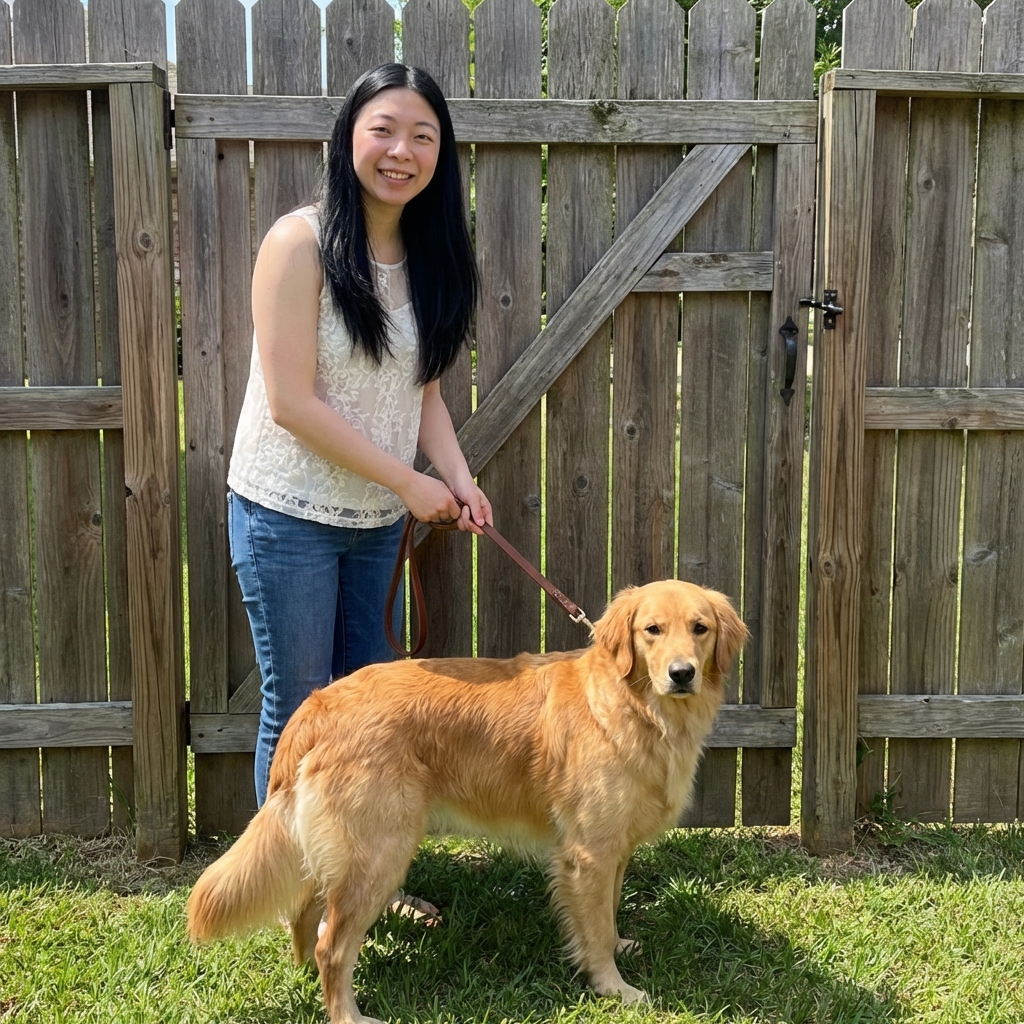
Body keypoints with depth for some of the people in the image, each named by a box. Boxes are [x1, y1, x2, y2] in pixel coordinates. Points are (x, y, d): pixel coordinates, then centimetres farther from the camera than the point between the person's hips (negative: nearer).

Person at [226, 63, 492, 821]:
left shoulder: (429, 255, 3)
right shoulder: (302, 242, -16)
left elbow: (422, 389, 8)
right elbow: (292, 402, -19)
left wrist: (458, 477, -9)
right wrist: (409, 482, -16)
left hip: (378, 518, 6)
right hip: (289, 513, -6)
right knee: (299, 712, 5)